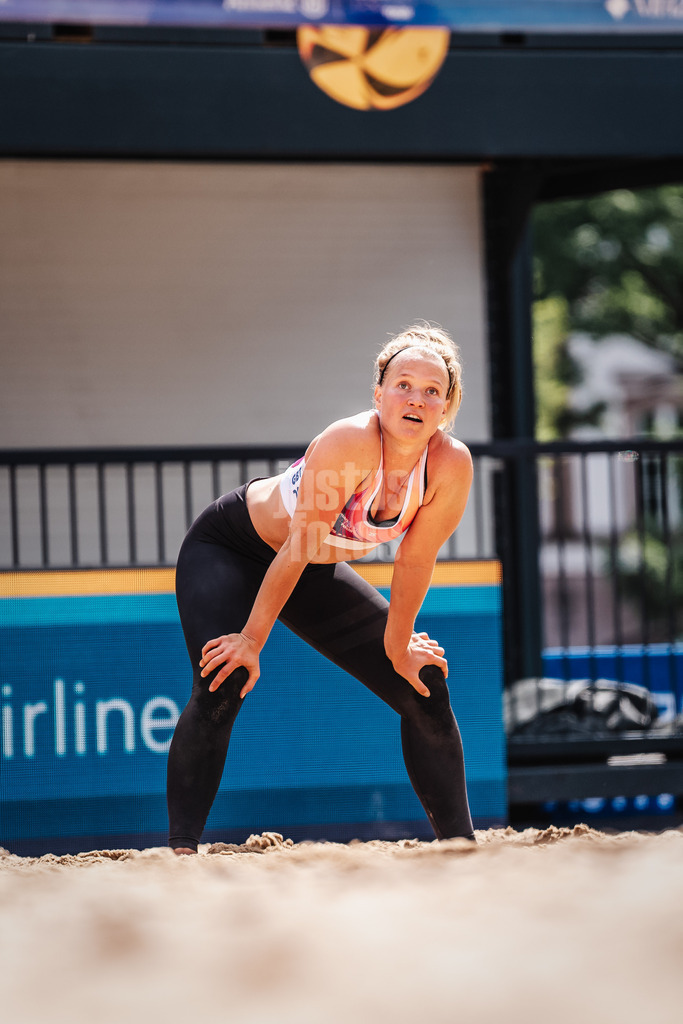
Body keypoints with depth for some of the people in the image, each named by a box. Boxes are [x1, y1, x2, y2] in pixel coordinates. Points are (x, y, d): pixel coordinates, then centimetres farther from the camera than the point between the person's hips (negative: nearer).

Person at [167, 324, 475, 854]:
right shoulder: (349, 443, -36)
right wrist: (253, 641, -25)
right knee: (222, 687, -28)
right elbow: (297, 547, -30)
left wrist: (398, 648, 0)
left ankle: (461, 844, 14)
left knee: (424, 690, 3)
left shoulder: (452, 465, -22)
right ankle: (182, 847, -23)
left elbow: (416, 562, -9)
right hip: (229, 548, -6)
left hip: (319, 573, 6)